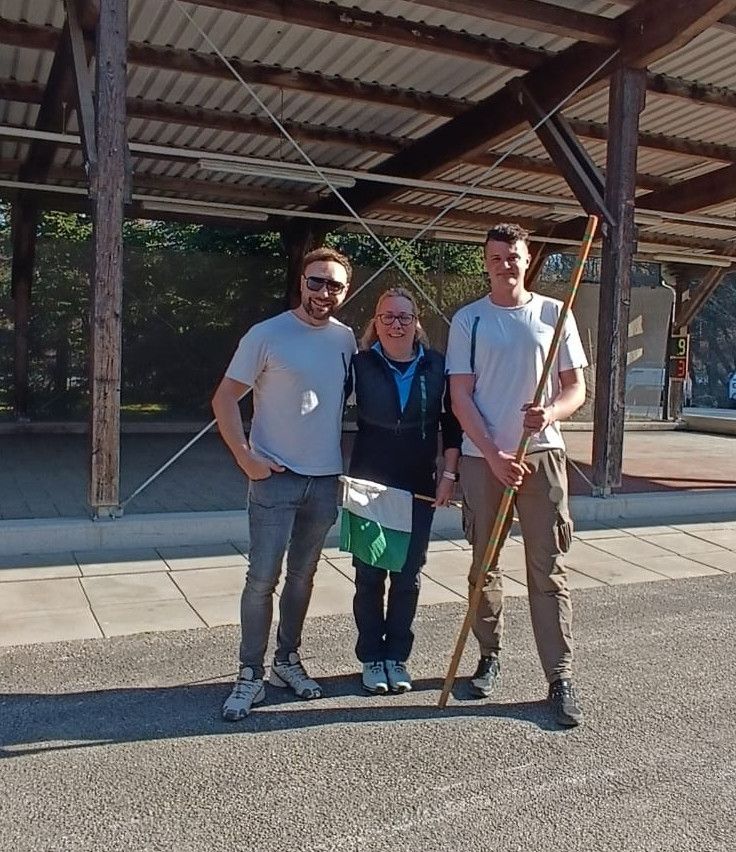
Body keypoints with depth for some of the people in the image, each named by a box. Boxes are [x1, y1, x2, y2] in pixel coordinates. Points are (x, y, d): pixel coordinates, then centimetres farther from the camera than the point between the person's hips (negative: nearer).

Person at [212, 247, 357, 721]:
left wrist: (346, 459, 8)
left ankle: (288, 661, 29)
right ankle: (251, 676, 10)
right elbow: (225, 399, -6)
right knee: (263, 578, -3)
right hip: (275, 477, -4)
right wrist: (245, 456, -14)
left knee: (303, 576, 14)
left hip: (326, 479, 4)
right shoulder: (267, 335, -8)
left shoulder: (346, 339, 4)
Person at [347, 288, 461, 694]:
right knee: (369, 574, 5)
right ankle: (371, 657, 21)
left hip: (420, 488, 1)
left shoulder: (436, 366, 0)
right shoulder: (360, 365, -3)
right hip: (368, 485, -1)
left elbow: (451, 421, 5)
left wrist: (448, 473, 0)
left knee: (407, 576, 8)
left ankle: (397, 656, 23)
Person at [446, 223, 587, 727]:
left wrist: (551, 412, -17)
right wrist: (495, 455, -12)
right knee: (484, 566, 10)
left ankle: (561, 679, 7)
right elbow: (461, 397, -1)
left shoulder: (554, 314, 6)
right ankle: (490, 656, 28)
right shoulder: (468, 320, 4)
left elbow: (576, 388, 6)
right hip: (483, 458, 0)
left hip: (542, 454, 0)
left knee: (549, 570, 0)